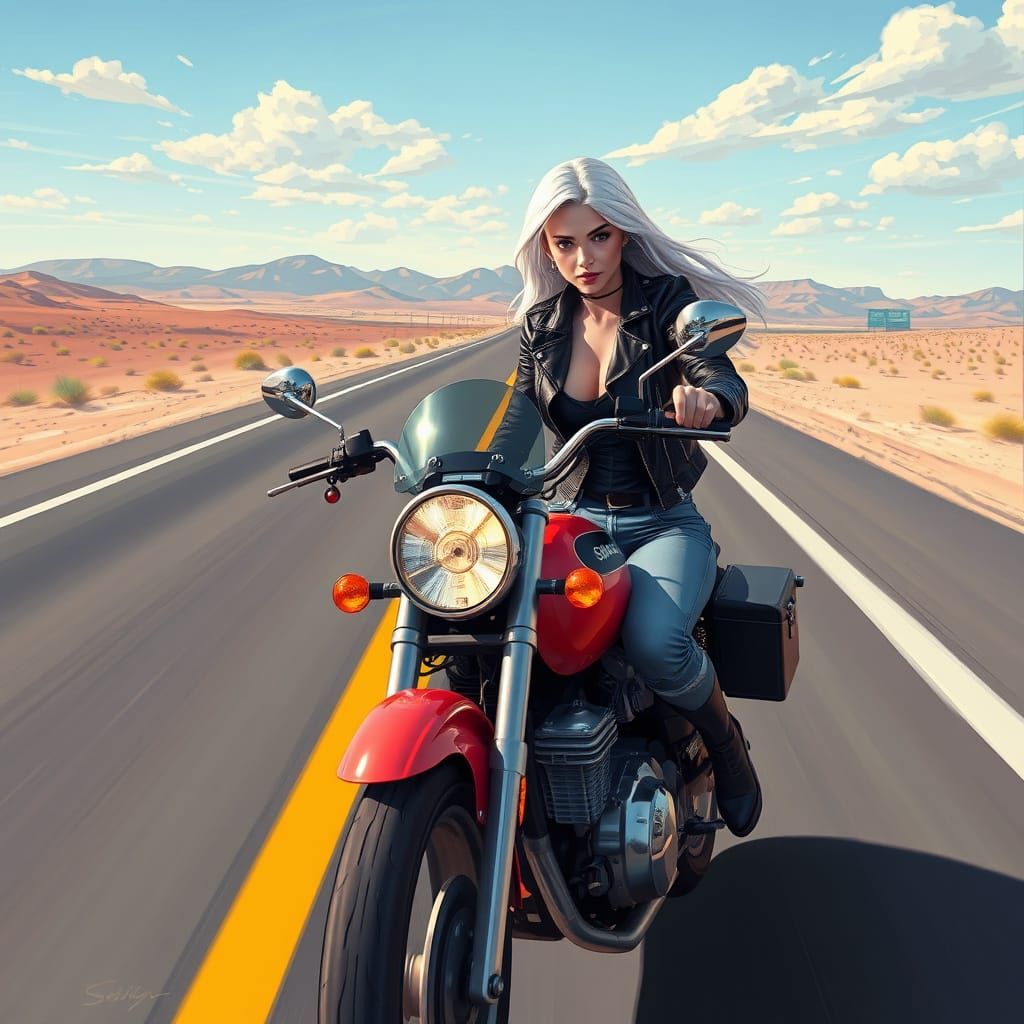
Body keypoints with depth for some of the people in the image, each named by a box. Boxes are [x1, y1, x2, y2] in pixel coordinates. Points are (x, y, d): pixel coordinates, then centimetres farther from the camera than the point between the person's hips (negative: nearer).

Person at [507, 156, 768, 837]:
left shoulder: (665, 300, -8)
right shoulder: (541, 321, 5)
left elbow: (728, 384, -22)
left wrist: (708, 398, -47)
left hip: (662, 524, -3)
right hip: (572, 518, 4)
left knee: (655, 644, -32)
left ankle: (726, 743, 2)